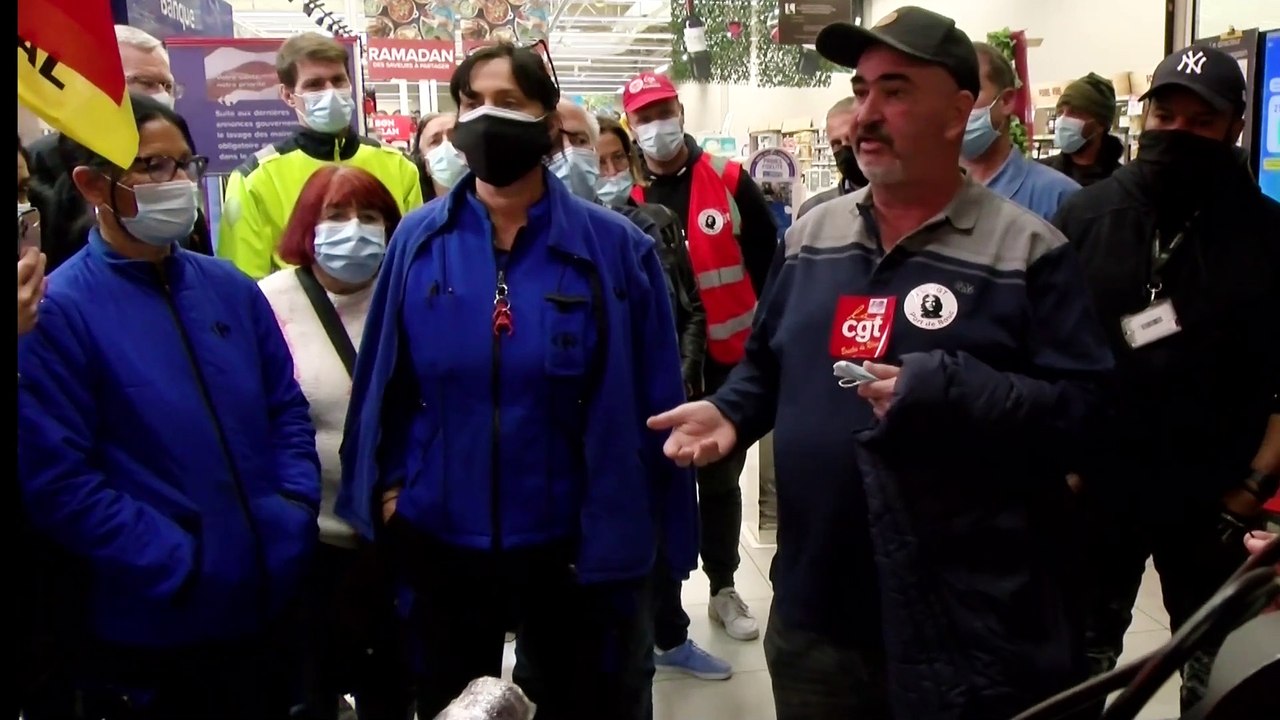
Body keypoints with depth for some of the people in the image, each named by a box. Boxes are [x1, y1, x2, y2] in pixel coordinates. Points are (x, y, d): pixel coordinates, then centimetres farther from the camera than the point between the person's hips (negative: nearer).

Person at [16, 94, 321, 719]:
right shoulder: (56, 311, -11)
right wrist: (179, 563, -17)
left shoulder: (231, 288, 6)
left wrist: (294, 518, -4)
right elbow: (57, 482, -15)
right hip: (148, 631, -5)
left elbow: (287, 410, 10)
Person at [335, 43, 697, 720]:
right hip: (440, 536, 2)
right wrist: (388, 488, -1)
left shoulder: (613, 247, -8)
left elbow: (650, 396, -5)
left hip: (576, 540, -1)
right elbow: (383, 380, 4)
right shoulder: (419, 241, -3)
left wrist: (640, 525, -6)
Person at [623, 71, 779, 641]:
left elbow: (768, 264, 0)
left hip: (729, 359, 0)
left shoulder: (730, 182, -4)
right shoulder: (624, 196, -2)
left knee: (721, 480, 14)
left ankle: (724, 591, 29)